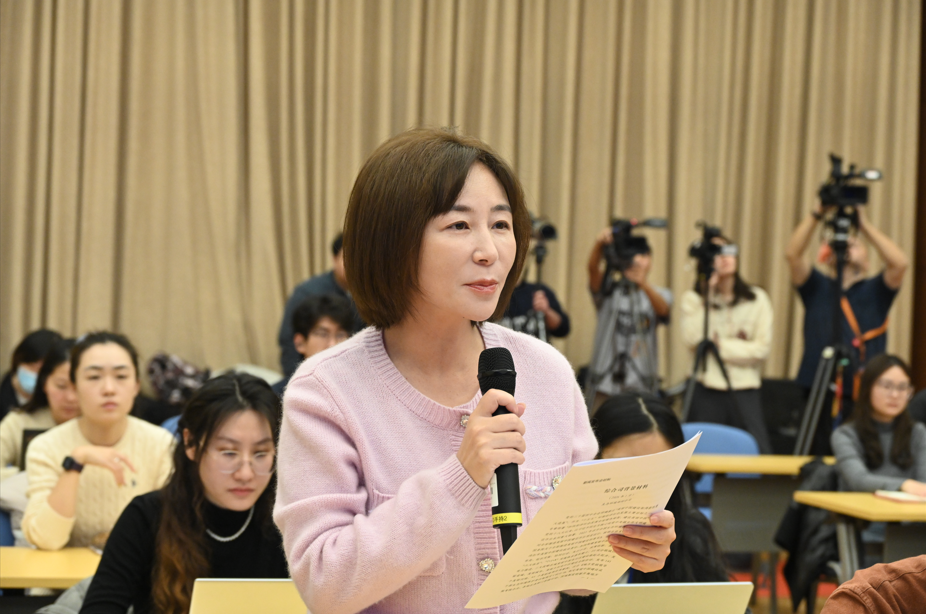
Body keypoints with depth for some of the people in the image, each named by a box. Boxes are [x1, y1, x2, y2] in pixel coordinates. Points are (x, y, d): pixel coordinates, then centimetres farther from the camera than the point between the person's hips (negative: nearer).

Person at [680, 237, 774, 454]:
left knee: (758, 453, -7)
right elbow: (692, 339, -12)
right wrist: (709, 296, -10)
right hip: (707, 389, 0)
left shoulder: (757, 298, 7)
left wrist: (721, 346, -8)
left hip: (745, 389, 0)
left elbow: (762, 347, -1)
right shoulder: (693, 298, 5)